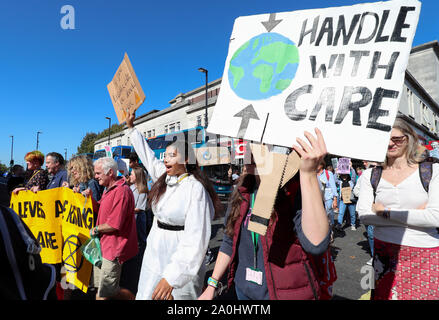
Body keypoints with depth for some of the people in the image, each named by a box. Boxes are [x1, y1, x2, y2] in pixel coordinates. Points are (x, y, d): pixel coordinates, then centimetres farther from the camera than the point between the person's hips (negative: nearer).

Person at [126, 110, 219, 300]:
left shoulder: (195, 188, -20)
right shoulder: (164, 177, 3)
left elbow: (195, 241, -25)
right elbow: (146, 154, 19)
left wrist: (172, 277, -28)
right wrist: (131, 127, 24)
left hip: (181, 265, -7)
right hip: (154, 256, 7)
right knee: (144, 295, 13)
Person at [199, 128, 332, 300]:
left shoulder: (295, 191, -18)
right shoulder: (242, 193, -1)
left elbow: (316, 244, -33)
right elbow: (229, 243, 7)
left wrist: (309, 173, -39)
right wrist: (212, 286, 4)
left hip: (285, 292, -4)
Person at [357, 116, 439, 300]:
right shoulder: (370, 175, 1)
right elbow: (364, 215, -7)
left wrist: (385, 212, -11)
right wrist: (415, 215, -10)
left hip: (424, 255, -1)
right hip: (384, 253, 2)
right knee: (383, 295, 9)